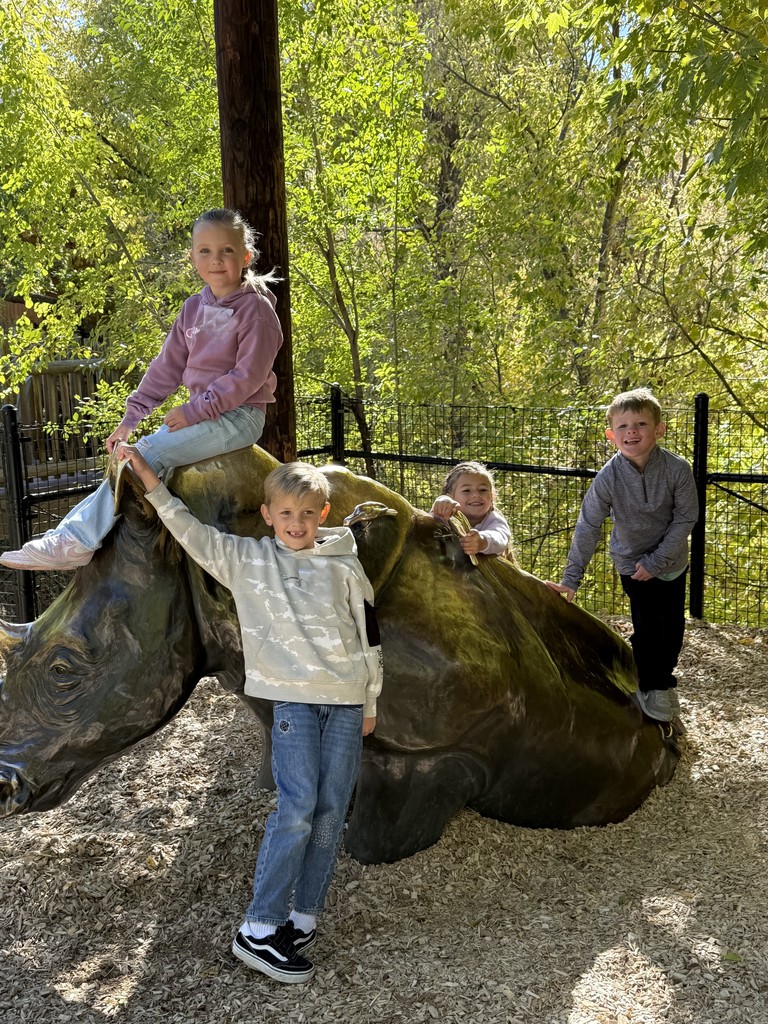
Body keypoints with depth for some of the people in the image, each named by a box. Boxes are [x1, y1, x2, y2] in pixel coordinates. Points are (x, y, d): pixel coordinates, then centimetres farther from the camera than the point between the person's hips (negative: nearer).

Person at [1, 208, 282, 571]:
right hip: (201, 413, 8)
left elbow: (249, 376, -18)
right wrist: (131, 417, 6)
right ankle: (70, 533, -9)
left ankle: (77, 541, -20)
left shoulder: (256, 309, -12)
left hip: (239, 416, -8)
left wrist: (195, 410, -20)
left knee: (148, 453, -21)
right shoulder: (194, 308, 10)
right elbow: (167, 367, 11)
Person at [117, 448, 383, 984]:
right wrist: (148, 476, -6)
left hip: (346, 700, 3)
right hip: (293, 698, -2)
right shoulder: (247, 559, 5)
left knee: (332, 811, 4)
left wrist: (370, 703, 11)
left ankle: (304, 917, 17)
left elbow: (369, 635, 11)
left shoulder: (344, 564, 7)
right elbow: (189, 529, 2)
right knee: (297, 809, -10)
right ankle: (259, 929, -1)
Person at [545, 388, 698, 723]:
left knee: (673, 627, 12)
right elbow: (588, 527, -16)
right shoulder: (608, 478, -21)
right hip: (632, 563, -2)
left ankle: (663, 678, 38)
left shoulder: (677, 469, -21)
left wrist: (656, 560, -17)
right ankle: (648, 686, 22)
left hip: (672, 561, 2)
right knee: (647, 627, -3)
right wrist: (571, 578, -17)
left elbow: (686, 518, -14)